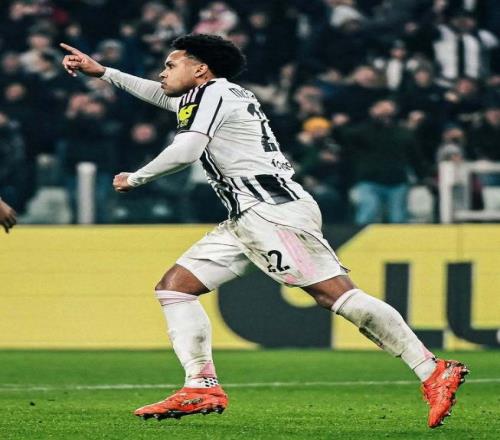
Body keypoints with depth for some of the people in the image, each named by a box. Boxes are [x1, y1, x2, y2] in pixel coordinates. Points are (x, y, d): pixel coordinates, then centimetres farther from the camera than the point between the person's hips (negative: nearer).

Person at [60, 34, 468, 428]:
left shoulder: (214, 92, -1)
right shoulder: (205, 97, 27)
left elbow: (186, 151, -13)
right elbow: (163, 97, 45)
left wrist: (136, 178, 2)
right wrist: (101, 72, 44)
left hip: (274, 210, -11)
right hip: (247, 220, 11)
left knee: (338, 295, -20)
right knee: (173, 286, 5)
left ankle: (434, 373, -25)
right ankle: (202, 387, -5)